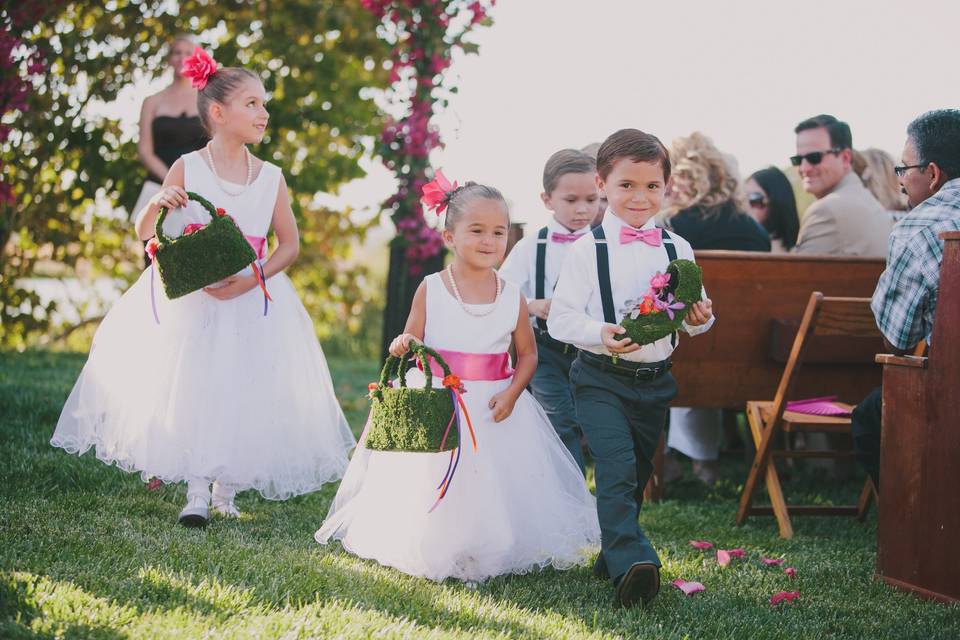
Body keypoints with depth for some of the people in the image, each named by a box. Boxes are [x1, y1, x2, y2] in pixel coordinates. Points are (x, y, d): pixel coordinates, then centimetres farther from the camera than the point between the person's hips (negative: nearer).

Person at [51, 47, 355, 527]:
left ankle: (226, 491, 13)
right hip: (191, 299, -2)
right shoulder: (187, 169, -3)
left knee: (242, 394, 0)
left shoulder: (271, 177, 3)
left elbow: (289, 244, 5)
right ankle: (195, 492, 2)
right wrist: (157, 204, -22)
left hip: (251, 301, 2)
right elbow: (143, 233, 0)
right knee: (191, 388, -6)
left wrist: (251, 279, -12)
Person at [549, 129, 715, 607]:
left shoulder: (677, 249, 5)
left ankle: (612, 554, 33)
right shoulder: (589, 249, -7)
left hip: (655, 380, 5)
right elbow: (561, 317, -10)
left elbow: (694, 313, 12)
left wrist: (699, 317, -11)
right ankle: (633, 563, -29)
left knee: (637, 474, 15)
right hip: (601, 379, -5)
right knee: (617, 467, -20)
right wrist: (601, 334, -27)